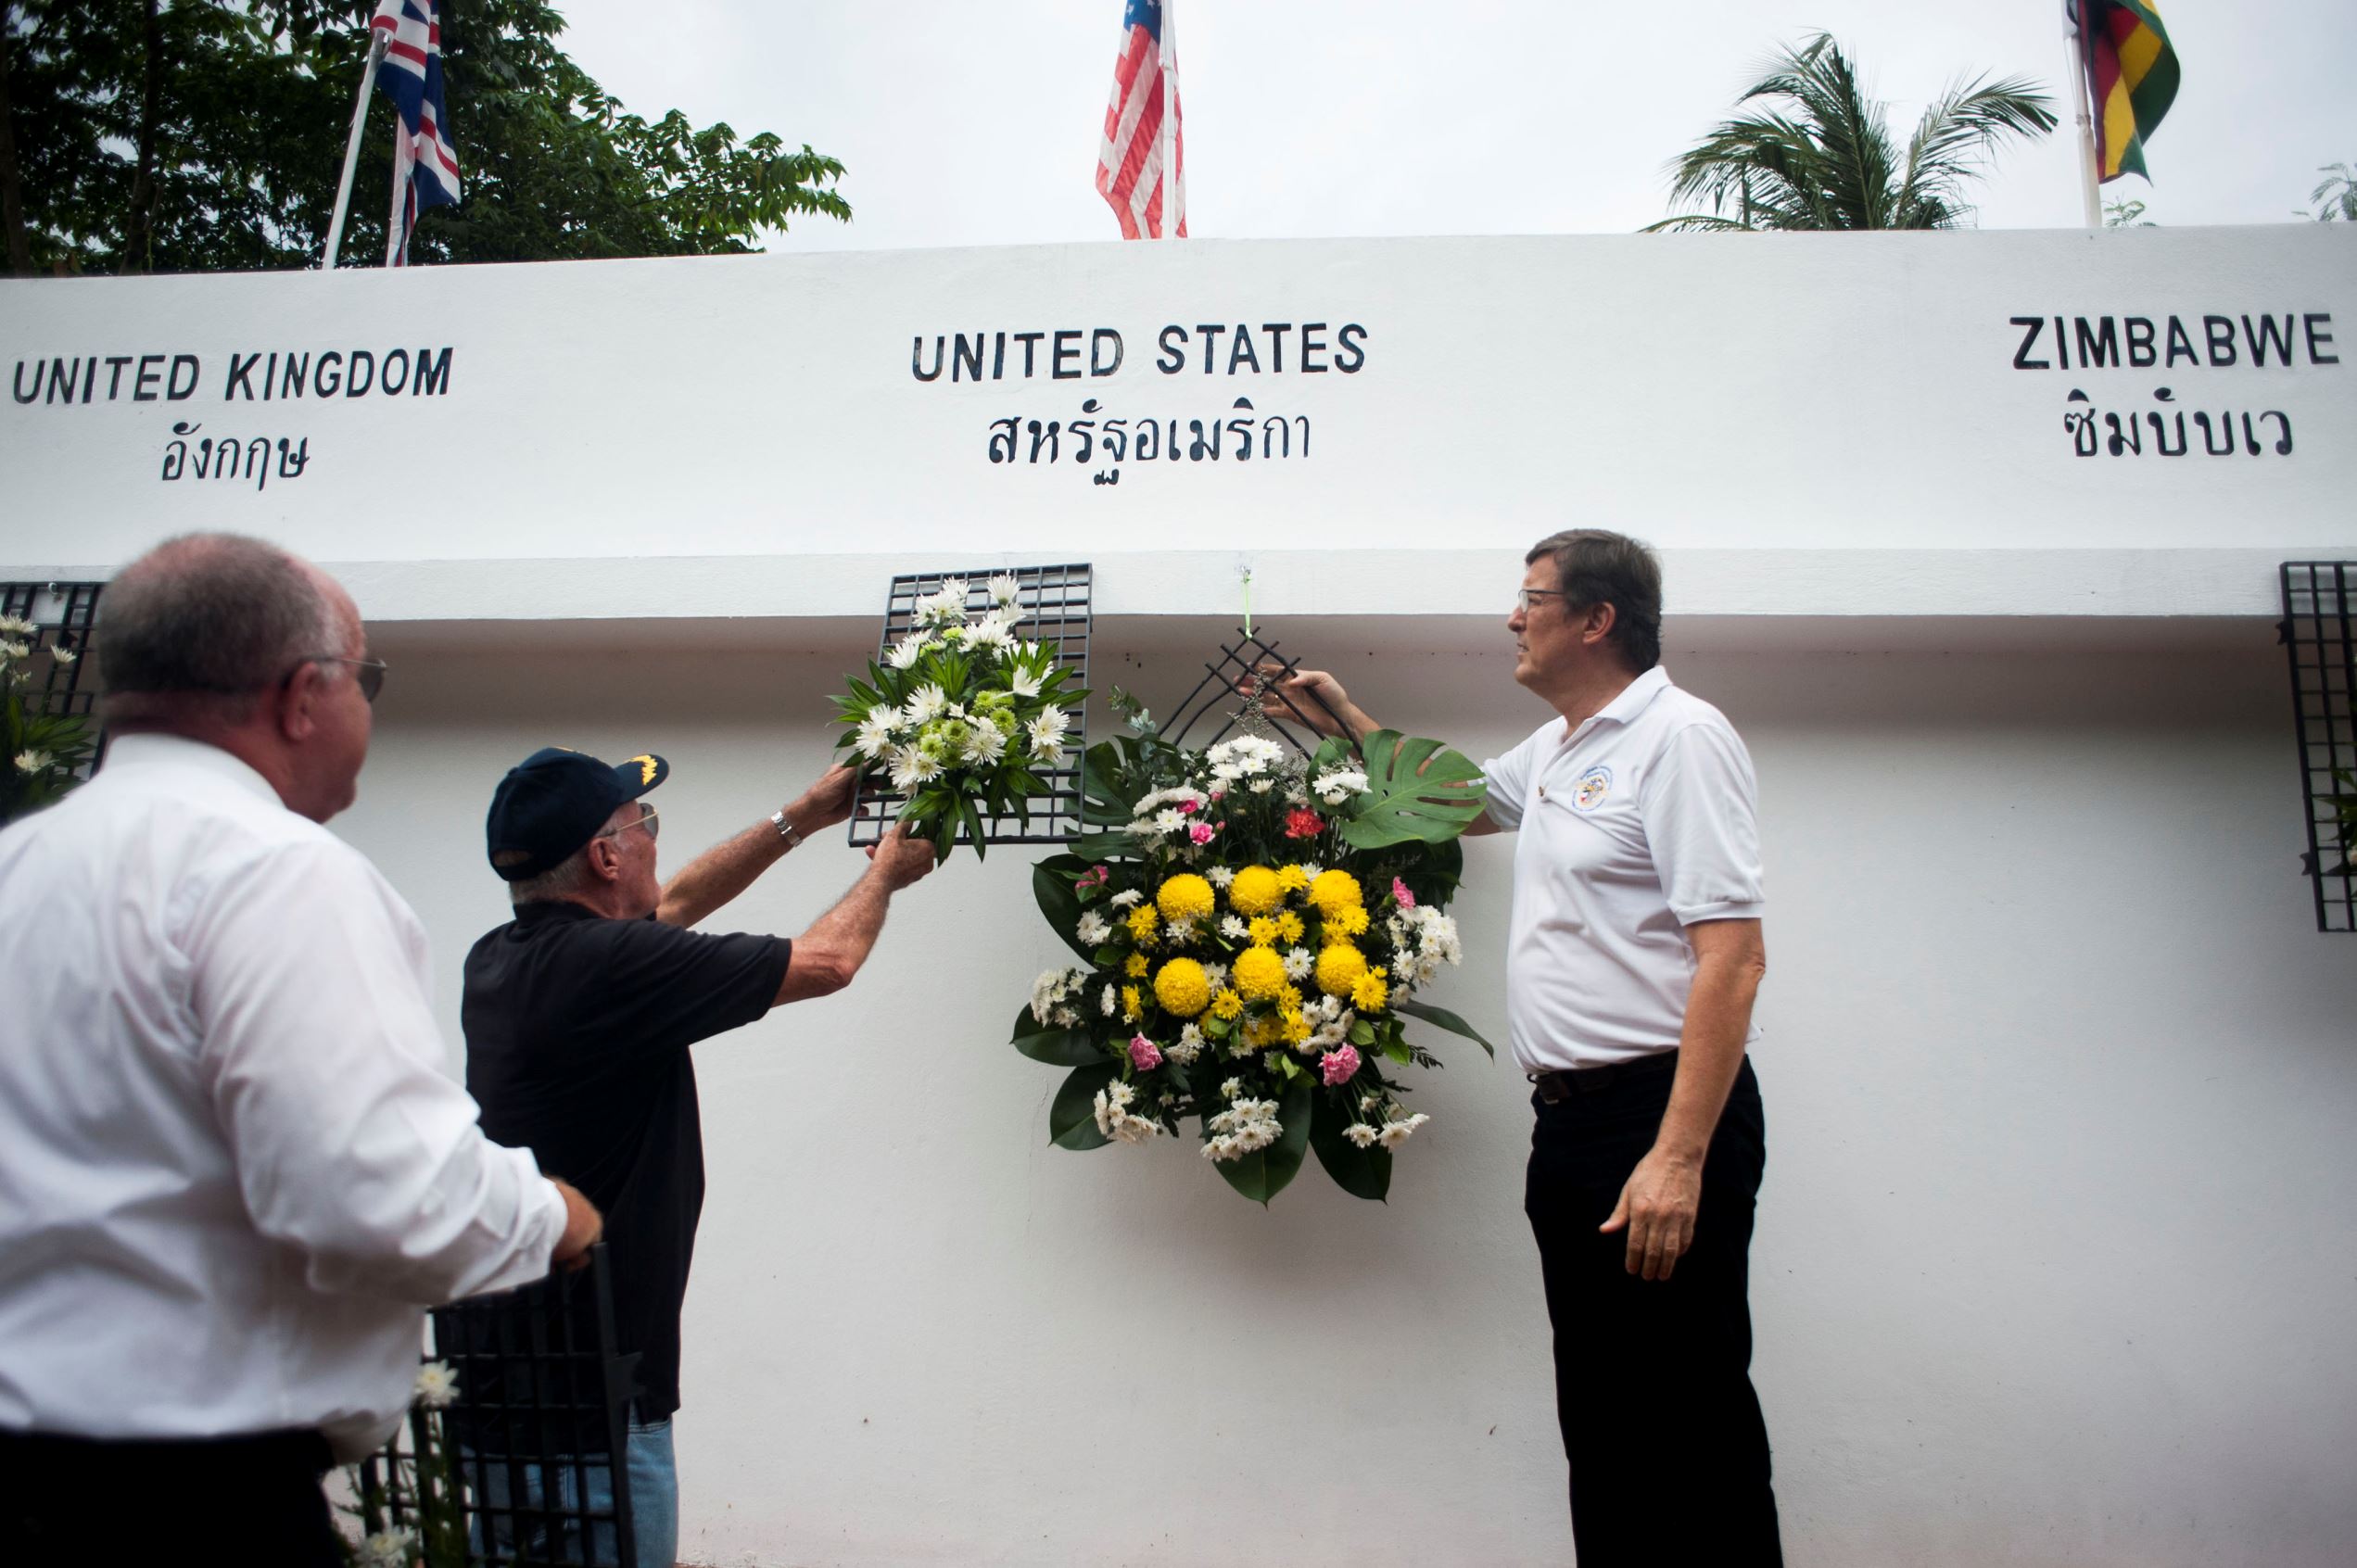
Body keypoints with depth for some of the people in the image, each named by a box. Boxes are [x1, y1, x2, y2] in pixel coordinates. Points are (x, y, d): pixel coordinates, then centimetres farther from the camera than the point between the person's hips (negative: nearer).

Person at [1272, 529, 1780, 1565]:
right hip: (1569, 1122, 9)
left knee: (1692, 1421, -3)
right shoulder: (1554, 750, 18)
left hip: (1660, 1118, -9)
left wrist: (1680, 1155, -25)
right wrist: (1346, 722, 34)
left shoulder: (1678, 737, -10)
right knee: (1599, 1414, 15)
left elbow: (1734, 956, -19)